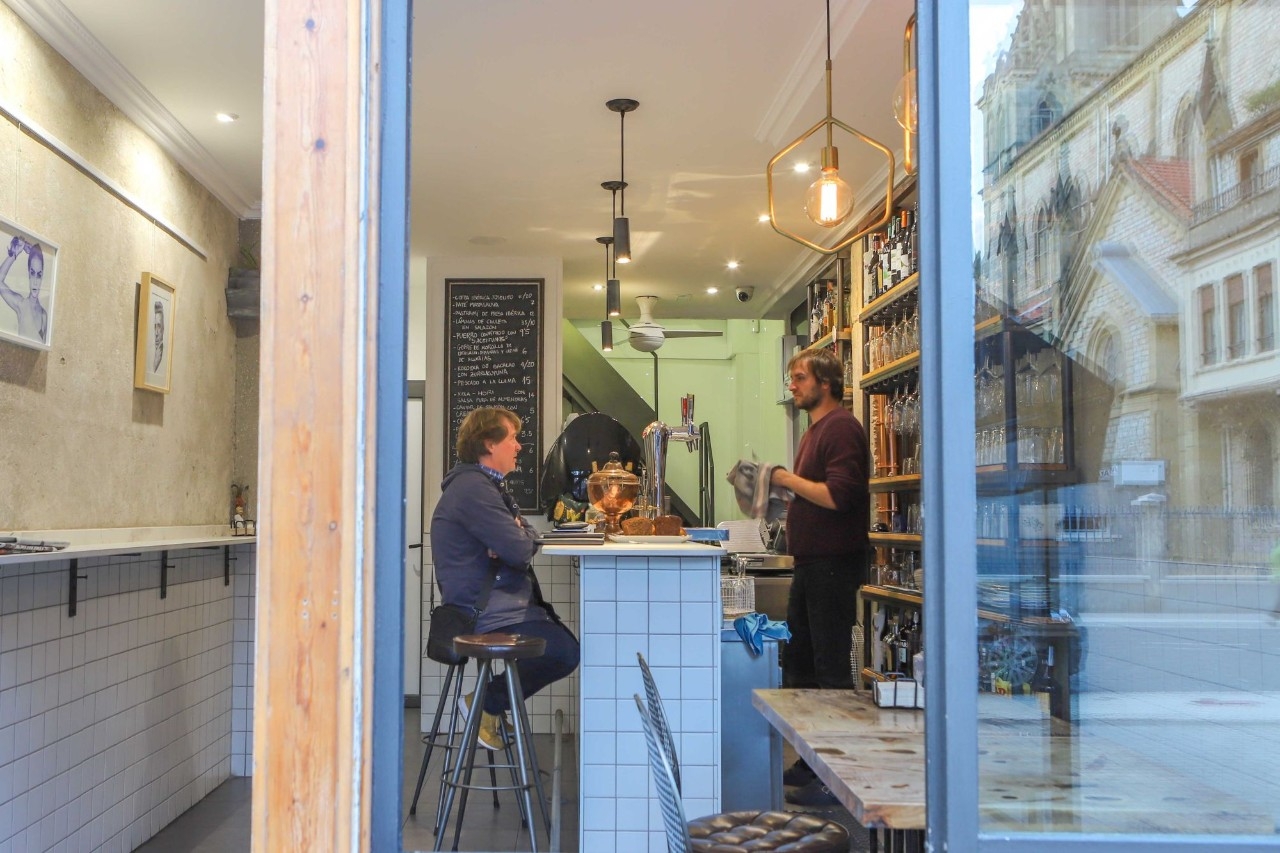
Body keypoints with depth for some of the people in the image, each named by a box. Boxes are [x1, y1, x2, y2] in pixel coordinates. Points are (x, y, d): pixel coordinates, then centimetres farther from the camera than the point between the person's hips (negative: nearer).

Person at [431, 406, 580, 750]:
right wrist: (523, 536, 0)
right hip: (485, 613, -11)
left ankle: (491, 702, 12)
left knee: (564, 643, 10)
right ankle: (486, 703, -1)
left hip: (498, 602, 11)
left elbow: (529, 537, 12)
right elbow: (520, 550, -23)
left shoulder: (484, 484, 18)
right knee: (566, 653, -16)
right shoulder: (473, 488, -18)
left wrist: (520, 536, -12)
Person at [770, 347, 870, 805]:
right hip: (811, 562, 11)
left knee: (831, 669, -5)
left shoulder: (841, 427, -13)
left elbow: (839, 495, -24)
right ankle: (811, 763, 27)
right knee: (797, 663, 16)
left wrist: (788, 479, -14)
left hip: (833, 565, -11)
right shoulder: (816, 429, 19)